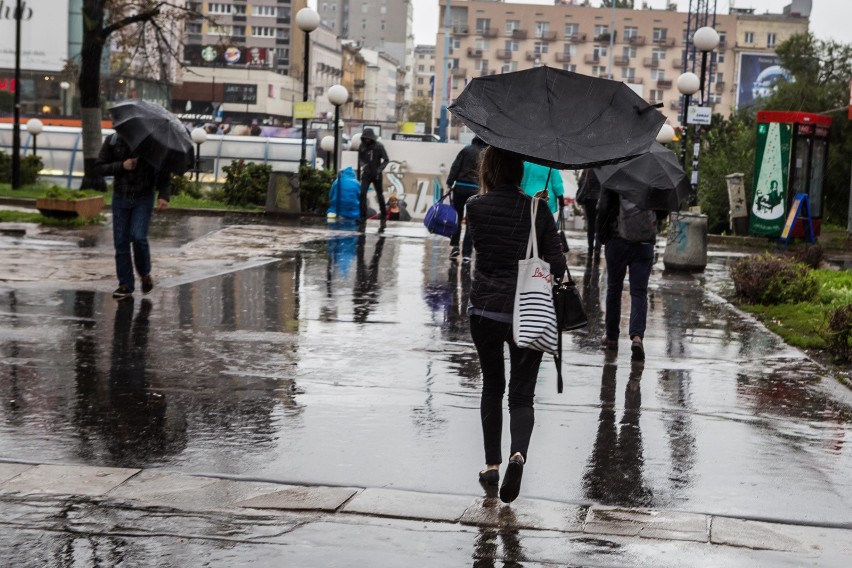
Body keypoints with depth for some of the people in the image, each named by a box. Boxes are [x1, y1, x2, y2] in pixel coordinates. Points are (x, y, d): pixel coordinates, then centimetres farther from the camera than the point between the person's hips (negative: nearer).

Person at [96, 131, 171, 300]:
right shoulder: (112, 141, -1)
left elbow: (164, 172, -4)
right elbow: (100, 167, 0)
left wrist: (163, 196, -18)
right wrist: (122, 166, -18)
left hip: (143, 199, -3)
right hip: (120, 198, 3)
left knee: (138, 236, -18)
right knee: (121, 242, 1)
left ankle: (145, 274, 8)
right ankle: (126, 285, 11)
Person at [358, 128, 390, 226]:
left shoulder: (379, 146, -10)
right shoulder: (362, 146, 0)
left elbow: (386, 160, -6)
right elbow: (360, 158, 13)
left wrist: (380, 169, -19)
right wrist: (363, 164, -8)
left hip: (376, 174, -2)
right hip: (366, 174, 2)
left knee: (379, 194, 11)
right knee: (362, 193, -11)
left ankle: (383, 214, 26)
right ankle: (363, 215, -8)